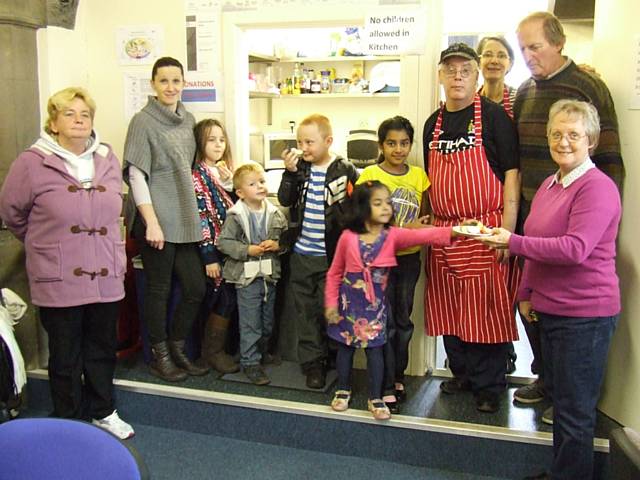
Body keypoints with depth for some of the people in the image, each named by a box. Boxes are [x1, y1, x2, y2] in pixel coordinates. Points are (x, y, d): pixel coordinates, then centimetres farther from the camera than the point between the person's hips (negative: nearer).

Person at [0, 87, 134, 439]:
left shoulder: (107, 159, 5)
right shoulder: (33, 162, -9)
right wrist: (45, 244, 13)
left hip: (106, 277, 4)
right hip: (58, 280, -4)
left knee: (103, 349, 17)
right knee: (66, 356, 10)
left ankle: (103, 412, 36)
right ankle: (70, 423, 28)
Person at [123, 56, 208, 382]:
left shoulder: (188, 119, 12)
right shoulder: (143, 121, -7)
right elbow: (136, 175, -12)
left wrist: (194, 212, 15)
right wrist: (151, 222, -17)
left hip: (184, 219, 7)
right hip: (155, 220, -7)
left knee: (195, 288, 8)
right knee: (159, 289, 3)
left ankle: (177, 350, 25)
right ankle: (159, 357, 19)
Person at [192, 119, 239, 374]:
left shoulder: (226, 172, 13)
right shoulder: (197, 176, -8)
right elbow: (201, 218, -13)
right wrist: (209, 256, -16)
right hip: (214, 248, -7)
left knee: (230, 299, 9)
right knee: (224, 299, -4)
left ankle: (220, 347, 22)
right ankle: (213, 351, 10)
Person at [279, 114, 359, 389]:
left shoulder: (345, 170, -6)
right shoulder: (300, 167, 5)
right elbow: (285, 200, -2)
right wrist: (289, 172, -12)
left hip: (330, 255, -4)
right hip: (301, 253, 4)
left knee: (329, 309, 4)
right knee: (306, 311, 11)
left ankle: (328, 359, 23)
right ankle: (311, 363, 22)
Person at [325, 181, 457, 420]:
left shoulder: (392, 235, -9)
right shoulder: (348, 237, -9)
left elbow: (423, 235, -25)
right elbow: (334, 273, 0)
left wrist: (453, 231, -40)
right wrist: (331, 302, -2)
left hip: (375, 303, 0)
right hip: (348, 301, 0)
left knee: (375, 349, 5)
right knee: (345, 347, 12)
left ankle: (375, 398, 18)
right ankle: (343, 391, 31)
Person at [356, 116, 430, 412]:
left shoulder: (419, 175, 5)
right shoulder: (369, 175, -8)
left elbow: (424, 215, 10)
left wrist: (423, 232, -13)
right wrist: (406, 229, -20)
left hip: (409, 257, 4)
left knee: (403, 320, 14)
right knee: (385, 322, 0)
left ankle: (398, 376, 31)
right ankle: (386, 387, 11)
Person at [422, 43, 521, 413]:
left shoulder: (494, 116, -5)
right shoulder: (434, 123, 12)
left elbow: (511, 173, -8)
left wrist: (507, 231, -15)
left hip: (485, 229, -5)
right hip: (444, 231, 6)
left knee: (487, 309, 0)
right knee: (449, 309, 12)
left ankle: (489, 385, 14)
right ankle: (462, 373, 30)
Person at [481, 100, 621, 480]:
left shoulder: (598, 188, -17)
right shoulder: (550, 184, 11)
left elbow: (575, 248, -27)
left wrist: (512, 242, -23)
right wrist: (526, 293, 16)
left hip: (585, 315, -9)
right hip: (549, 308, 9)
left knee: (575, 410, 2)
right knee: (559, 397, 21)